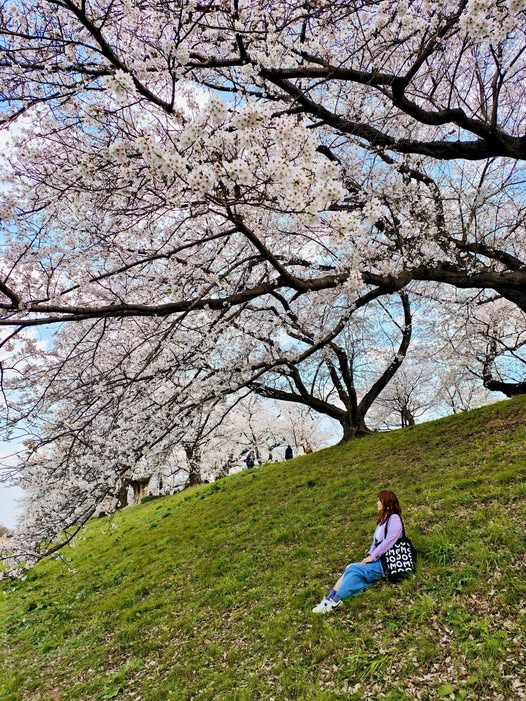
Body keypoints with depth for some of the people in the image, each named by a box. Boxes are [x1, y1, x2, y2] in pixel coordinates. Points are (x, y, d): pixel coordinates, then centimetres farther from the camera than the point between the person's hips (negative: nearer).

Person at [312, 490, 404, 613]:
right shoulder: (382, 520, 20)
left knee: (353, 569, -21)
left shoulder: (394, 518, -9)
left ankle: (334, 602, -19)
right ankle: (330, 599, -21)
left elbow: (388, 541, -18)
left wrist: (372, 556, -15)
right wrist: (369, 556, 1)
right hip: (377, 560, 8)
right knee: (350, 568, -12)